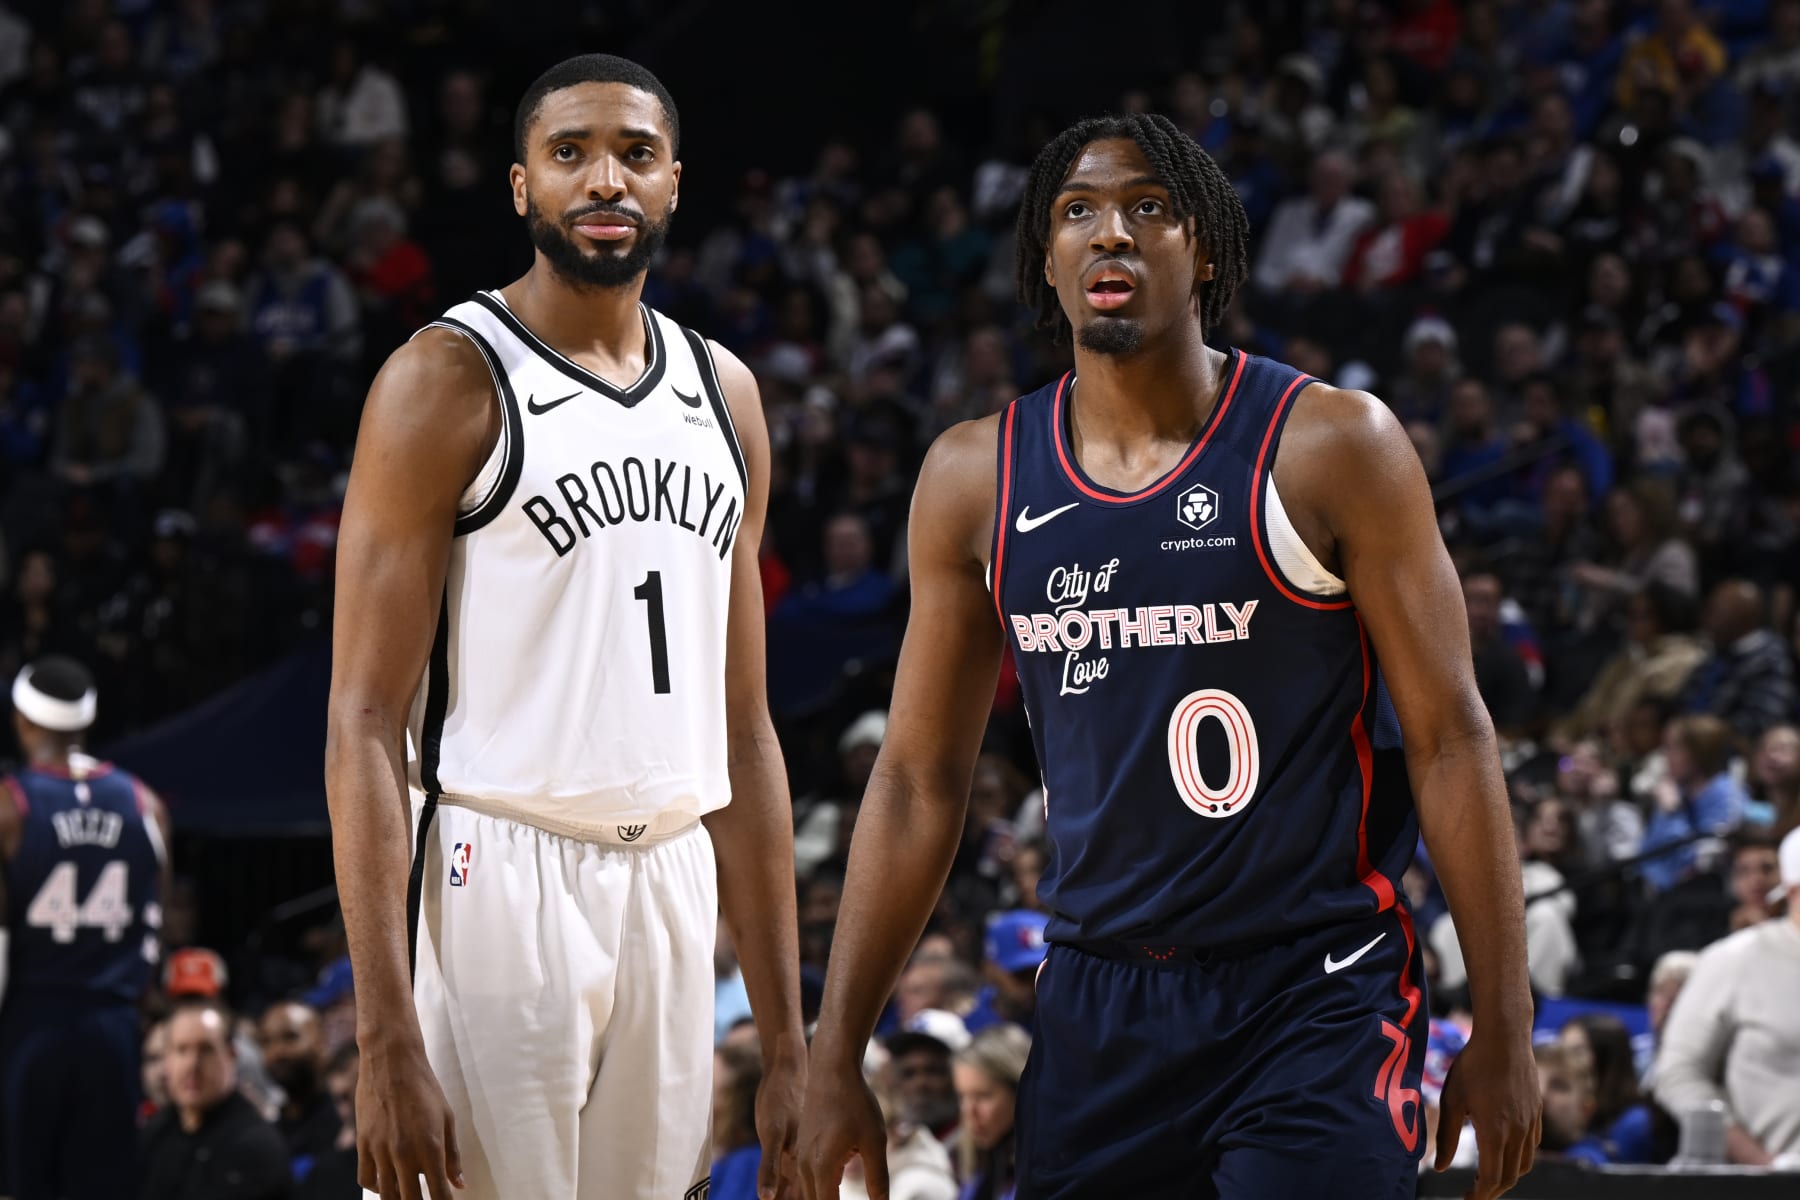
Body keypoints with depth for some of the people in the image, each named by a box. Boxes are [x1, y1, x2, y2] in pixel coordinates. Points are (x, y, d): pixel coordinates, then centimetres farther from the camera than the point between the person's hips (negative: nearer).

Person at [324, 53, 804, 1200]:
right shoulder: (450, 381, -5)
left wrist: (789, 1041, 12)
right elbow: (366, 725, -10)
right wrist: (387, 1039, -18)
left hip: (674, 888, 6)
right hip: (501, 878, -6)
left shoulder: (724, 394, 14)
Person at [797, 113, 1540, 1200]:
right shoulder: (975, 478, 6)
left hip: (1316, 1000, -4)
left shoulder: (1330, 447, -5)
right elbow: (920, 781, 10)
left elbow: (1450, 741, -5)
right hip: (1097, 1011, 4)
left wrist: (1503, 1031, -9)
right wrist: (836, 1059, 6)